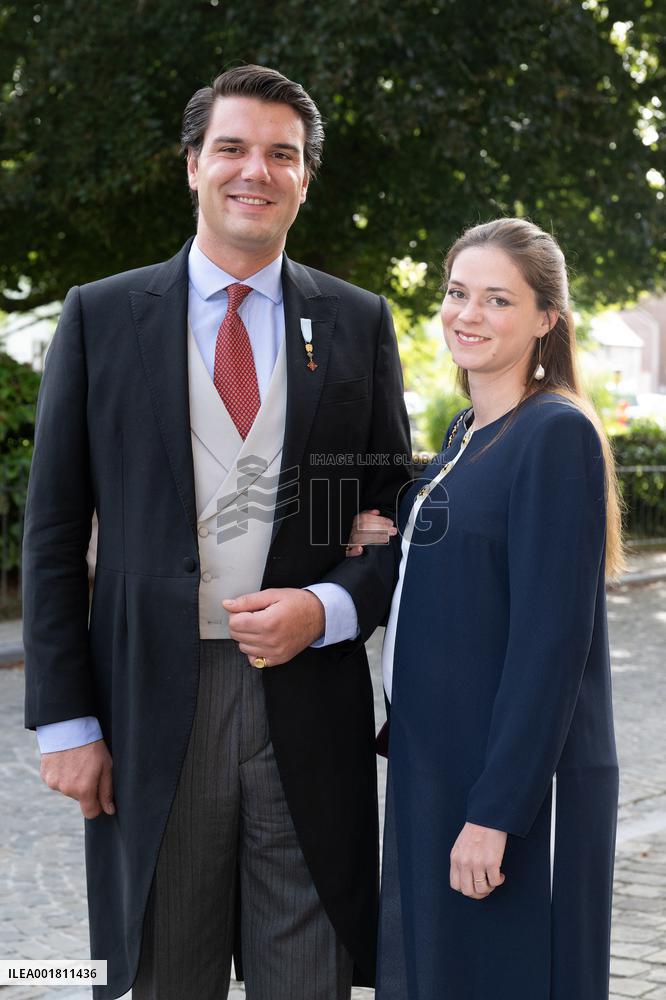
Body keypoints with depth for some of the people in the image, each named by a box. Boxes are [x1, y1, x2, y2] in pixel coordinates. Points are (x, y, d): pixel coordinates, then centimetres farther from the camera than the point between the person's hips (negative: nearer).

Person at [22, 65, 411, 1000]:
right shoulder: (100, 316, 4)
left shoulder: (358, 321, 7)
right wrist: (64, 720, -3)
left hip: (309, 705, 1)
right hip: (152, 705, -1)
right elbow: (54, 530, 2)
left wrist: (328, 607, -10)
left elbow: (400, 517, 9)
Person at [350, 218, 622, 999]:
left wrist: (496, 811, -21)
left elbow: (550, 639, -20)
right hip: (435, 768, 9)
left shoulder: (556, 435, -15)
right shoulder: (466, 434, 11)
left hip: (516, 784, -9)